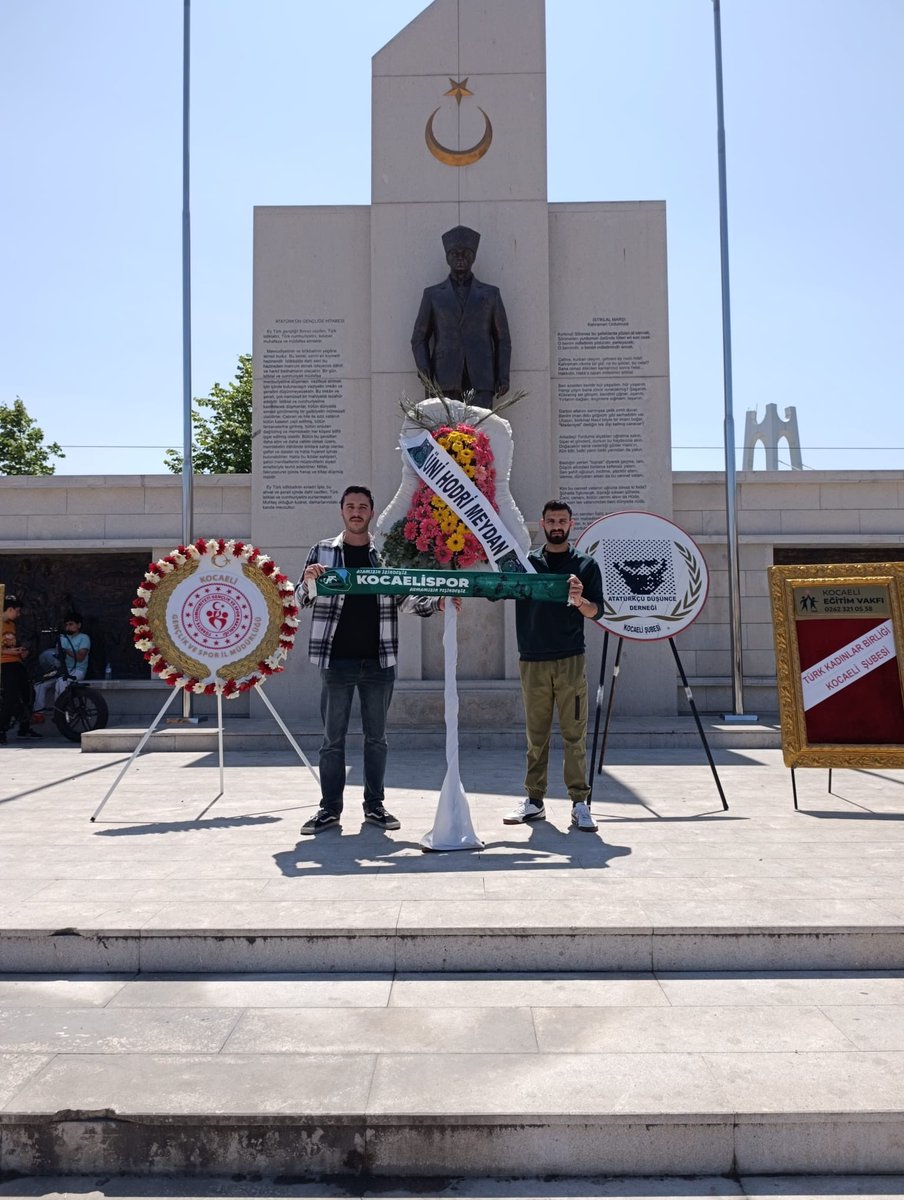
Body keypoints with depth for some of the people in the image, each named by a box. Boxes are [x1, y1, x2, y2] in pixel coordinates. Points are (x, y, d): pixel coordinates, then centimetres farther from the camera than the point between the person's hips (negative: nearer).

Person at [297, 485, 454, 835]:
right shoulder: (323, 551, 5)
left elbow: (403, 599, 8)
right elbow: (300, 601, 2)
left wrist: (436, 603, -8)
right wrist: (308, 581, -19)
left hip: (379, 661, 1)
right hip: (337, 660, -1)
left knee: (376, 736, 8)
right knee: (333, 737, 3)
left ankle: (374, 805, 18)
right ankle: (329, 808, 11)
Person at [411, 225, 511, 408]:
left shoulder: (491, 293, 15)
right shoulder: (432, 294, 14)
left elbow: (503, 339, 15)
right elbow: (419, 339, 14)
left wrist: (503, 377, 2)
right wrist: (425, 374, -2)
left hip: (480, 380, 0)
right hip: (445, 381, 0)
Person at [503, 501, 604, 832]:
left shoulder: (585, 565, 8)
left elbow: (596, 610, 2)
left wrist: (579, 600, -20)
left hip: (570, 661, -2)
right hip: (532, 662, 2)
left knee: (574, 734, -2)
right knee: (536, 736, 7)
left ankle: (580, 803, 1)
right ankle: (534, 801, 12)